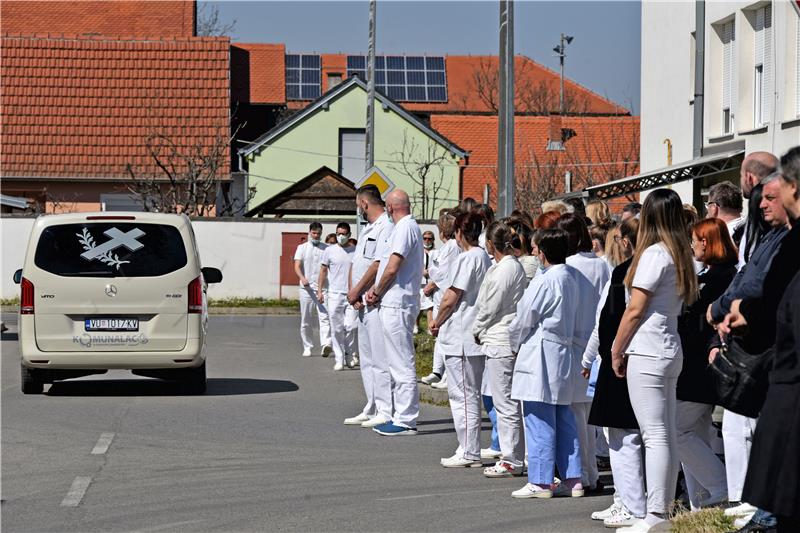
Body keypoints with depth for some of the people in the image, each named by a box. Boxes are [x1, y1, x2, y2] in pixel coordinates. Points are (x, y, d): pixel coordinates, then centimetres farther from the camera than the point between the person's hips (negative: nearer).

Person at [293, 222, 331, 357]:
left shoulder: (326, 249, 11)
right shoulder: (302, 248, 8)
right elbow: (297, 266, -4)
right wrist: (302, 278, -24)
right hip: (307, 288, 0)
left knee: (324, 317, -15)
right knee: (305, 320, 4)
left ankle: (326, 345, -27)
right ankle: (307, 347, 13)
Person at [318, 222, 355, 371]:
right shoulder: (330, 250, 4)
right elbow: (323, 271, 7)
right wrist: (320, 290, 1)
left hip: (351, 294, 1)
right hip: (334, 294, -1)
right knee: (336, 328, -1)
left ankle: (348, 355, 19)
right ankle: (339, 358, 5)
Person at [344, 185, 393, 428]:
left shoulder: (387, 226, -12)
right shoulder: (367, 230, 20)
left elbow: (378, 264, -19)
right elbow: (356, 263, 18)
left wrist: (356, 291, -12)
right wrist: (352, 292, 1)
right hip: (363, 304, 10)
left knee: (380, 359, -9)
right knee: (367, 359, 13)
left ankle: (386, 412, -8)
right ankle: (372, 409, 20)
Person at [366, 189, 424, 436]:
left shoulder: (405, 228, -14)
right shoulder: (410, 227, 17)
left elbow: (392, 268, -19)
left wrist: (376, 293, -5)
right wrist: (378, 291, 7)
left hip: (396, 304, -11)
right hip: (395, 304, 11)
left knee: (402, 364, -8)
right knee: (399, 363, 15)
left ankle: (406, 421, -6)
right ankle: (402, 416, 21)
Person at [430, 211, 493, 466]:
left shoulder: (468, 258, -15)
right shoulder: (485, 257, 12)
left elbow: (452, 297, -16)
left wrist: (437, 322, 0)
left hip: (460, 337, -9)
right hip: (476, 335, 9)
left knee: (463, 394, -5)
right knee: (470, 394, 14)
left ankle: (469, 452, -3)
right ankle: (469, 449, 18)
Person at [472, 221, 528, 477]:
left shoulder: (501, 271, -16)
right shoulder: (517, 266, 12)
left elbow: (489, 309, -13)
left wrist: (477, 331, 4)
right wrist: (482, 330, 18)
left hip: (498, 342, -10)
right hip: (512, 341, 10)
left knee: (505, 403, -5)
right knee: (511, 403, 13)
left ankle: (511, 461, -2)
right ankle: (515, 457, 18)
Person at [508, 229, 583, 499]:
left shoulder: (544, 281, -16)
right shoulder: (569, 279, 11)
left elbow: (524, 320, -11)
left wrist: (515, 345, 9)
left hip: (540, 353, -9)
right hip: (563, 352, 9)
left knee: (539, 419, -4)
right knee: (563, 418, 12)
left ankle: (540, 481, -2)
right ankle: (572, 479, 14)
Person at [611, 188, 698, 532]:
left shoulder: (654, 253, -11)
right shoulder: (680, 255, 12)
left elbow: (635, 309, -13)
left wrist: (616, 350, -2)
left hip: (647, 351, -9)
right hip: (671, 348, 9)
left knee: (655, 436, -11)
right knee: (667, 435, 10)